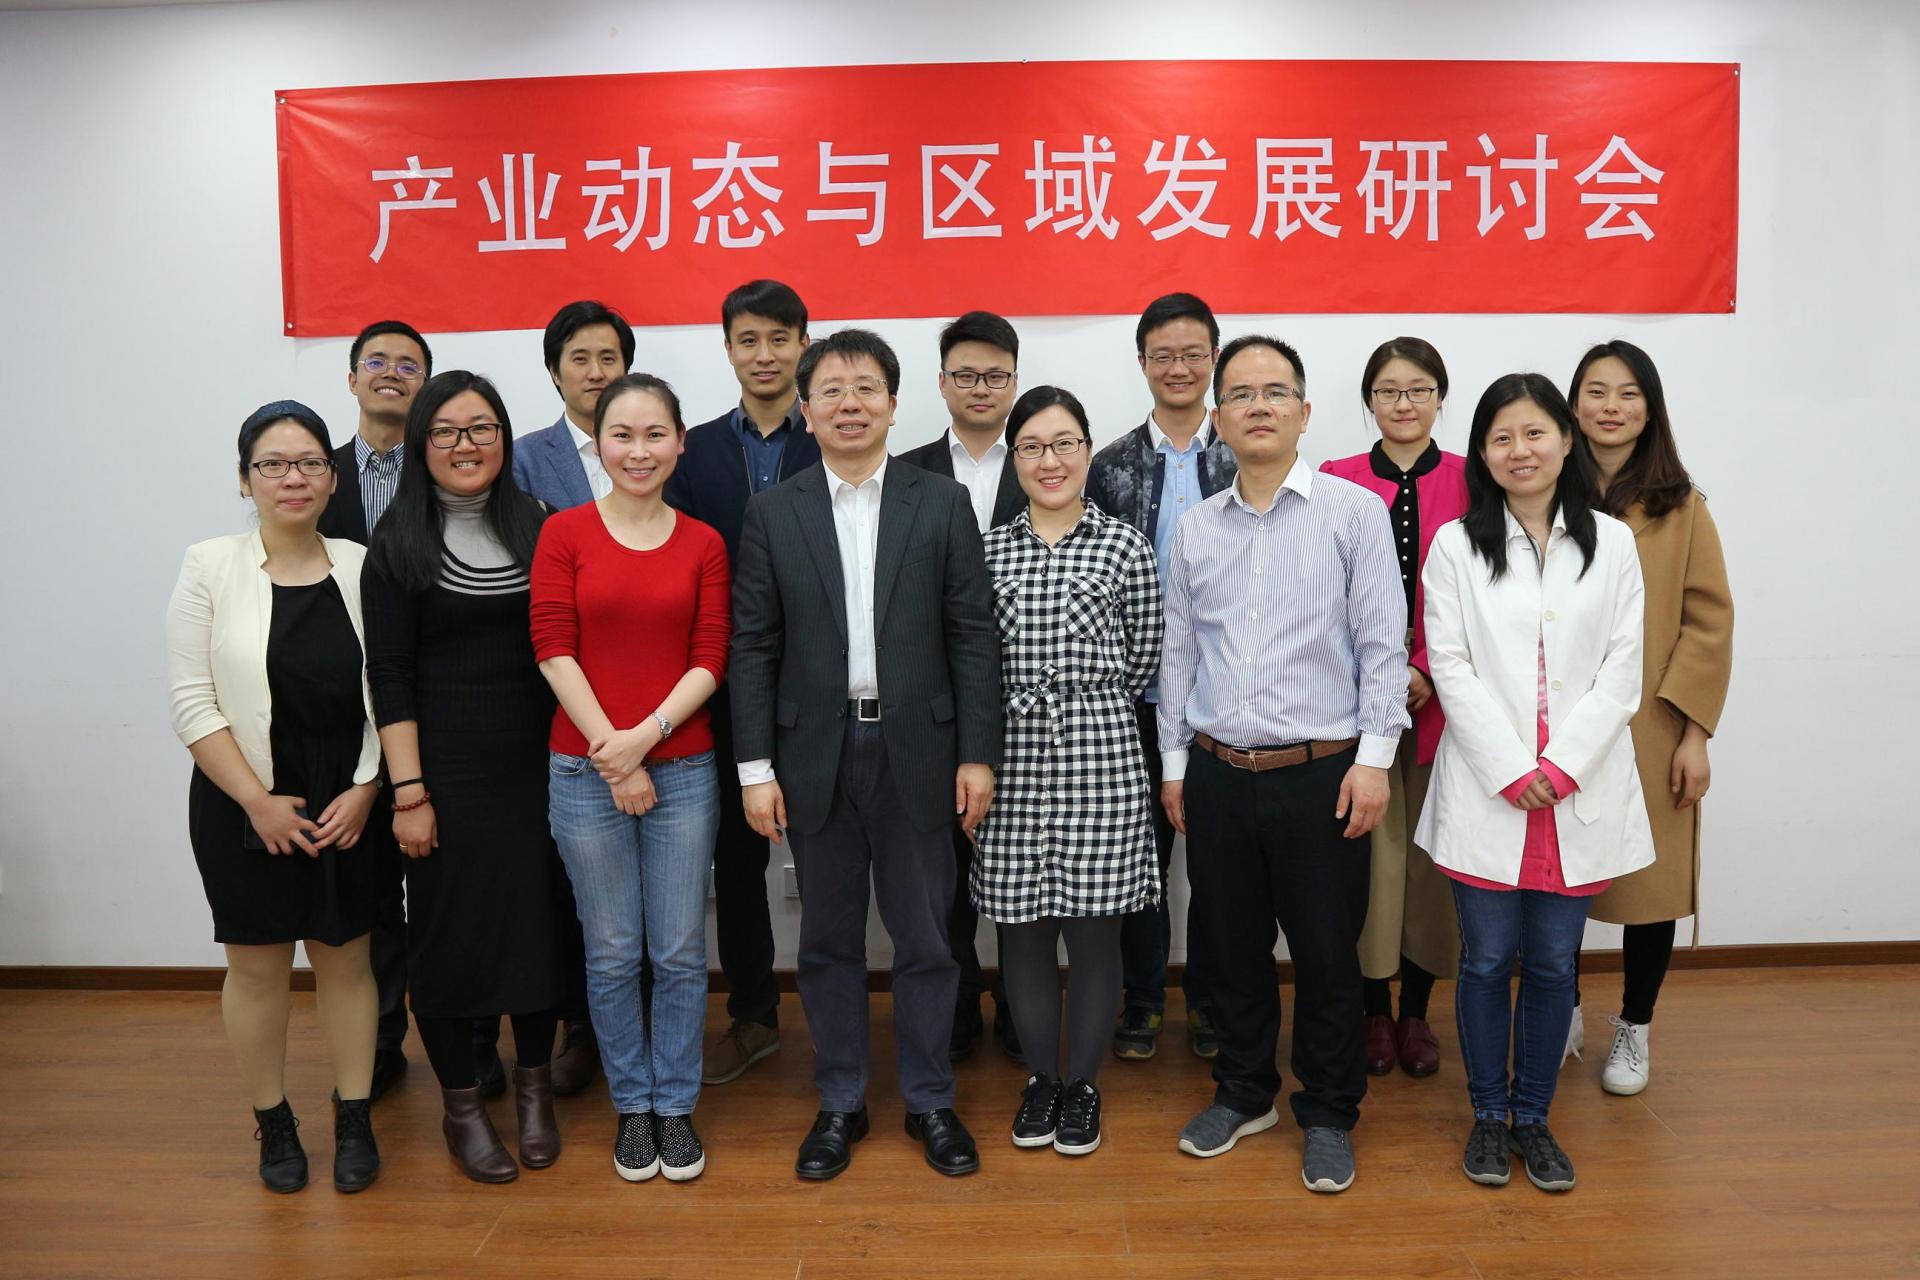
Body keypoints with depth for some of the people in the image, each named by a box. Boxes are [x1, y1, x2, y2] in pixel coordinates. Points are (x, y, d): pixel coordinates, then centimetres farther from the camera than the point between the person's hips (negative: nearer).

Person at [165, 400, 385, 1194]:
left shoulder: (360, 567, -1)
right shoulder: (211, 566, -5)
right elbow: (192, 703, -8)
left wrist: (367, 789, -8)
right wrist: (259, 801, -11)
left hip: (347, 806, 1)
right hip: (243, 808, -1)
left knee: (345, 959, 10)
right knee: (257, 968, 10)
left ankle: (354, 1121, 25)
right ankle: (272, 1123, 28)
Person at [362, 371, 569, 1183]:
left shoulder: (537, 529, 6)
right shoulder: (399, 544, -2)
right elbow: (389, 677, -5)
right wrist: (409, 793, -10)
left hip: (537, 765, 3)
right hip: (447, 769, -2)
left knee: (542, 921, 9)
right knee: (449, 929, 6)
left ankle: (534, 1090, 29)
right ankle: (461, 1105, 25)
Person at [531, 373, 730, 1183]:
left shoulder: (703, 544, 3)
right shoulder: (565, 532, 0)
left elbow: (710, 659, -2)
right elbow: (554, 650, -6)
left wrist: (645, 737, -14)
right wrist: (609, 750, -12)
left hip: (682, 769, 1)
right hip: (585, 771, -1)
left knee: (680, 952, 8)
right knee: (611, 954, 10)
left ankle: (676, 1105, 26)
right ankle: (632, 1106, 28)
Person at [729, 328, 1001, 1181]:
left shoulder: (942, 504, 2)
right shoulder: (772, 513, 4)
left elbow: (973, 636, -1)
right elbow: (753, 646, 1)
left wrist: (977, 754, -6)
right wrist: (756, 767, -4)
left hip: (916, 750, -1)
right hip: (815, 751, 1)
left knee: (924, 936, 9)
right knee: (829, 940, 12)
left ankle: (930, 1101, 27)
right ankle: (839, 1104, 28)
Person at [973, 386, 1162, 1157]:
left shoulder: (1124, 546, 2)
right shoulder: (988, 550, 6)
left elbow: (1144, 655, 8)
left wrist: (1090, 705, 10)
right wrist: (1000, 728, 2)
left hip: (1099, 753, -2)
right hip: (1013, 755, 2)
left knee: (1094, 929, 7)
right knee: (1022, 930, 10)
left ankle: (1082, 1083, 25)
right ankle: (1040, 1077, 29)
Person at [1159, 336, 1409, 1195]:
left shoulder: (1354, 512, -3)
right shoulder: (1195, 530, 8)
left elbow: (1382, 645, -4)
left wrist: (1374, 757, -9)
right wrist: (1173, 763, 12)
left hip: (1320, 772, -3)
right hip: (1217, 772, 3)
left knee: (1327, 954, 6)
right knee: (1232, 946, 14)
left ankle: (1327, 1114, 26)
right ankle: (1244, 1094, 33)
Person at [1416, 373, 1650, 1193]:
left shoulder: (1612, 543, 6)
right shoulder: (1457, 545, 1)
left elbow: (1622, 668, 2)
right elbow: (1449, 667, -4)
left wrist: (1563, 765, -10)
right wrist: (1511, 770, -11)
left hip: (1580, 791, 1)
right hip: (1486, 789, -1)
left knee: (1554, 964, 9)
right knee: (1488, 960, 6)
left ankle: (1533, 1117, 26)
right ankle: (1488, 1116, 24)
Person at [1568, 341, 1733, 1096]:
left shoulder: (1681, 507, 0)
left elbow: (1708, 622, -2)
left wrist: (1695, 731, -8)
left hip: (1648, 731, 0)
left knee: (1651, 879, 7)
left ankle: (1633, 1029, 29)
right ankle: (1562, 1012, 32)